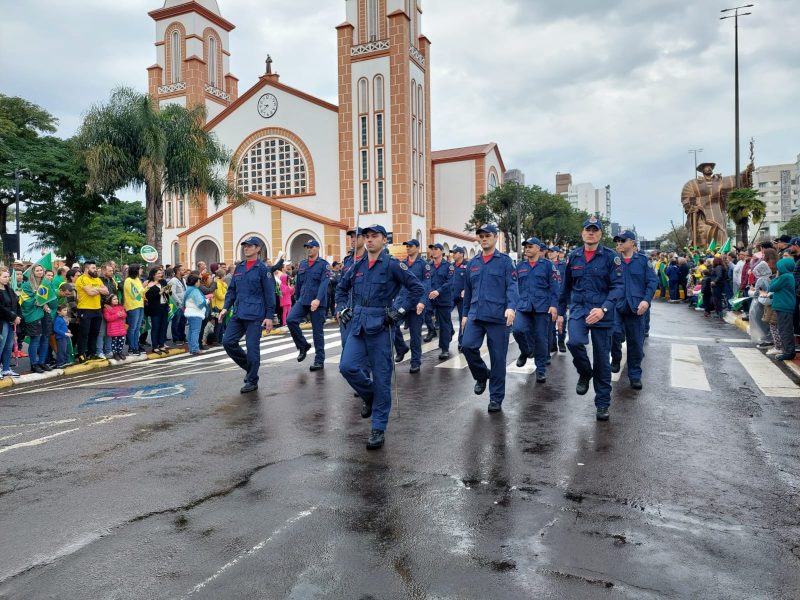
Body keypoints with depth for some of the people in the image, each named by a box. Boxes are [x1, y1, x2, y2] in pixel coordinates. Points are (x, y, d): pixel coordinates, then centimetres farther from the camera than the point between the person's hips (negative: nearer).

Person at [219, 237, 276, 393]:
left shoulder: (262, 269, -6)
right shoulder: (239, 267, 12)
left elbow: (269, 294, -7)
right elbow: (232, 290, 17)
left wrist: (269, 316, -11)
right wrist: (225, 307, 4)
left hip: (255, 316, -6)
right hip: (238, 314, 6)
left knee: (252, 347, -2)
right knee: (228, 342, 2)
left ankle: (252, 381, 13)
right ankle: (249, 366, 22)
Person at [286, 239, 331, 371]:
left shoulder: (324, 264, -5)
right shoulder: (302, 265, 13)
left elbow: (324, 284, -17)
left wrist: (318, 299, -30)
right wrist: (297, 299, 21)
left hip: (317, 302, -5)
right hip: (302, 301, 5)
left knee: (317, 331, 1)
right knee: (291, 320, -16)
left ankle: (319, 361, 11)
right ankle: (303, 346, 4)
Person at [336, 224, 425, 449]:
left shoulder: (392, 265, -5)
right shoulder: (358, 266, 11)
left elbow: (417, 287, -7)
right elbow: (341, 287, 26)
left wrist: (402, 311, -11)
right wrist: (343, 308, 12)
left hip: (380, 325, -5)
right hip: (358, 325, 5)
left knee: (381, 377, 1)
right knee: (347, 366, -9)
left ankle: (378, 428, 11)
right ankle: (368, 395, 22)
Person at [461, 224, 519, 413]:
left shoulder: (505, 261, 0)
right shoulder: (473, 263, 15)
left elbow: (512, 286, -10)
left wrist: (511, 307, -26)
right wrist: (465, 313, 19)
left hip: (498, 316, -4)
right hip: (475, 315, 4)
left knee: (498, 357, 1)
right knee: (467, 346, -14)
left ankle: (496, 398, 15)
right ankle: (482, 376, 16)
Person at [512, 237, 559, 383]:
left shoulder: (547, 265, 0)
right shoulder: (520, 266, 11)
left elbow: (554, 287, -3)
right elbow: (515, 287, 14)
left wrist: (554, 305, -11)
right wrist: (514, 304, 11)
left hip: (542, 307, -2)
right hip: (523, 306, 3)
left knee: (541, 338, 1)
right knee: (518, 329, -20)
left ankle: (541, 370, 15)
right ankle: (526, 351, 12)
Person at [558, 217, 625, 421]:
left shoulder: (611, 256, -5)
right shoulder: (574, 256, 6)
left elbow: (618, 286, -12)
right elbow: (566, 286, 15)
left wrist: (604, 309, -26)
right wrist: (561, 311, 17)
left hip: (603, 313, -2)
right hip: (578, 309, 2)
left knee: (602, 359, 5)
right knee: (575, 342, -27)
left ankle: (603, 404, 20)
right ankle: (585, 373, 5)